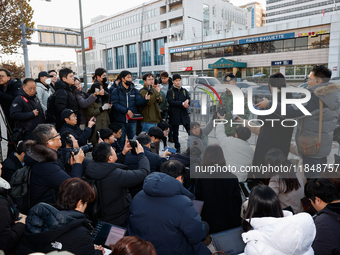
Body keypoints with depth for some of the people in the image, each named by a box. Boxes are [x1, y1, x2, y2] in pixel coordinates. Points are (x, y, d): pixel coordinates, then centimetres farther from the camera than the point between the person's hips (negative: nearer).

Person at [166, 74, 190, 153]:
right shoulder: (170, 91, -1)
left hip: (184, 114, 3)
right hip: (174, 115, -3)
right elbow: (171, 102, -14)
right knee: (175, 133, 7)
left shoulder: (184, 90, 13)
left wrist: (187, 101, -19)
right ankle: (177, 148, 21)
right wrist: (182, 103, -19)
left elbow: (189, 99, 5)